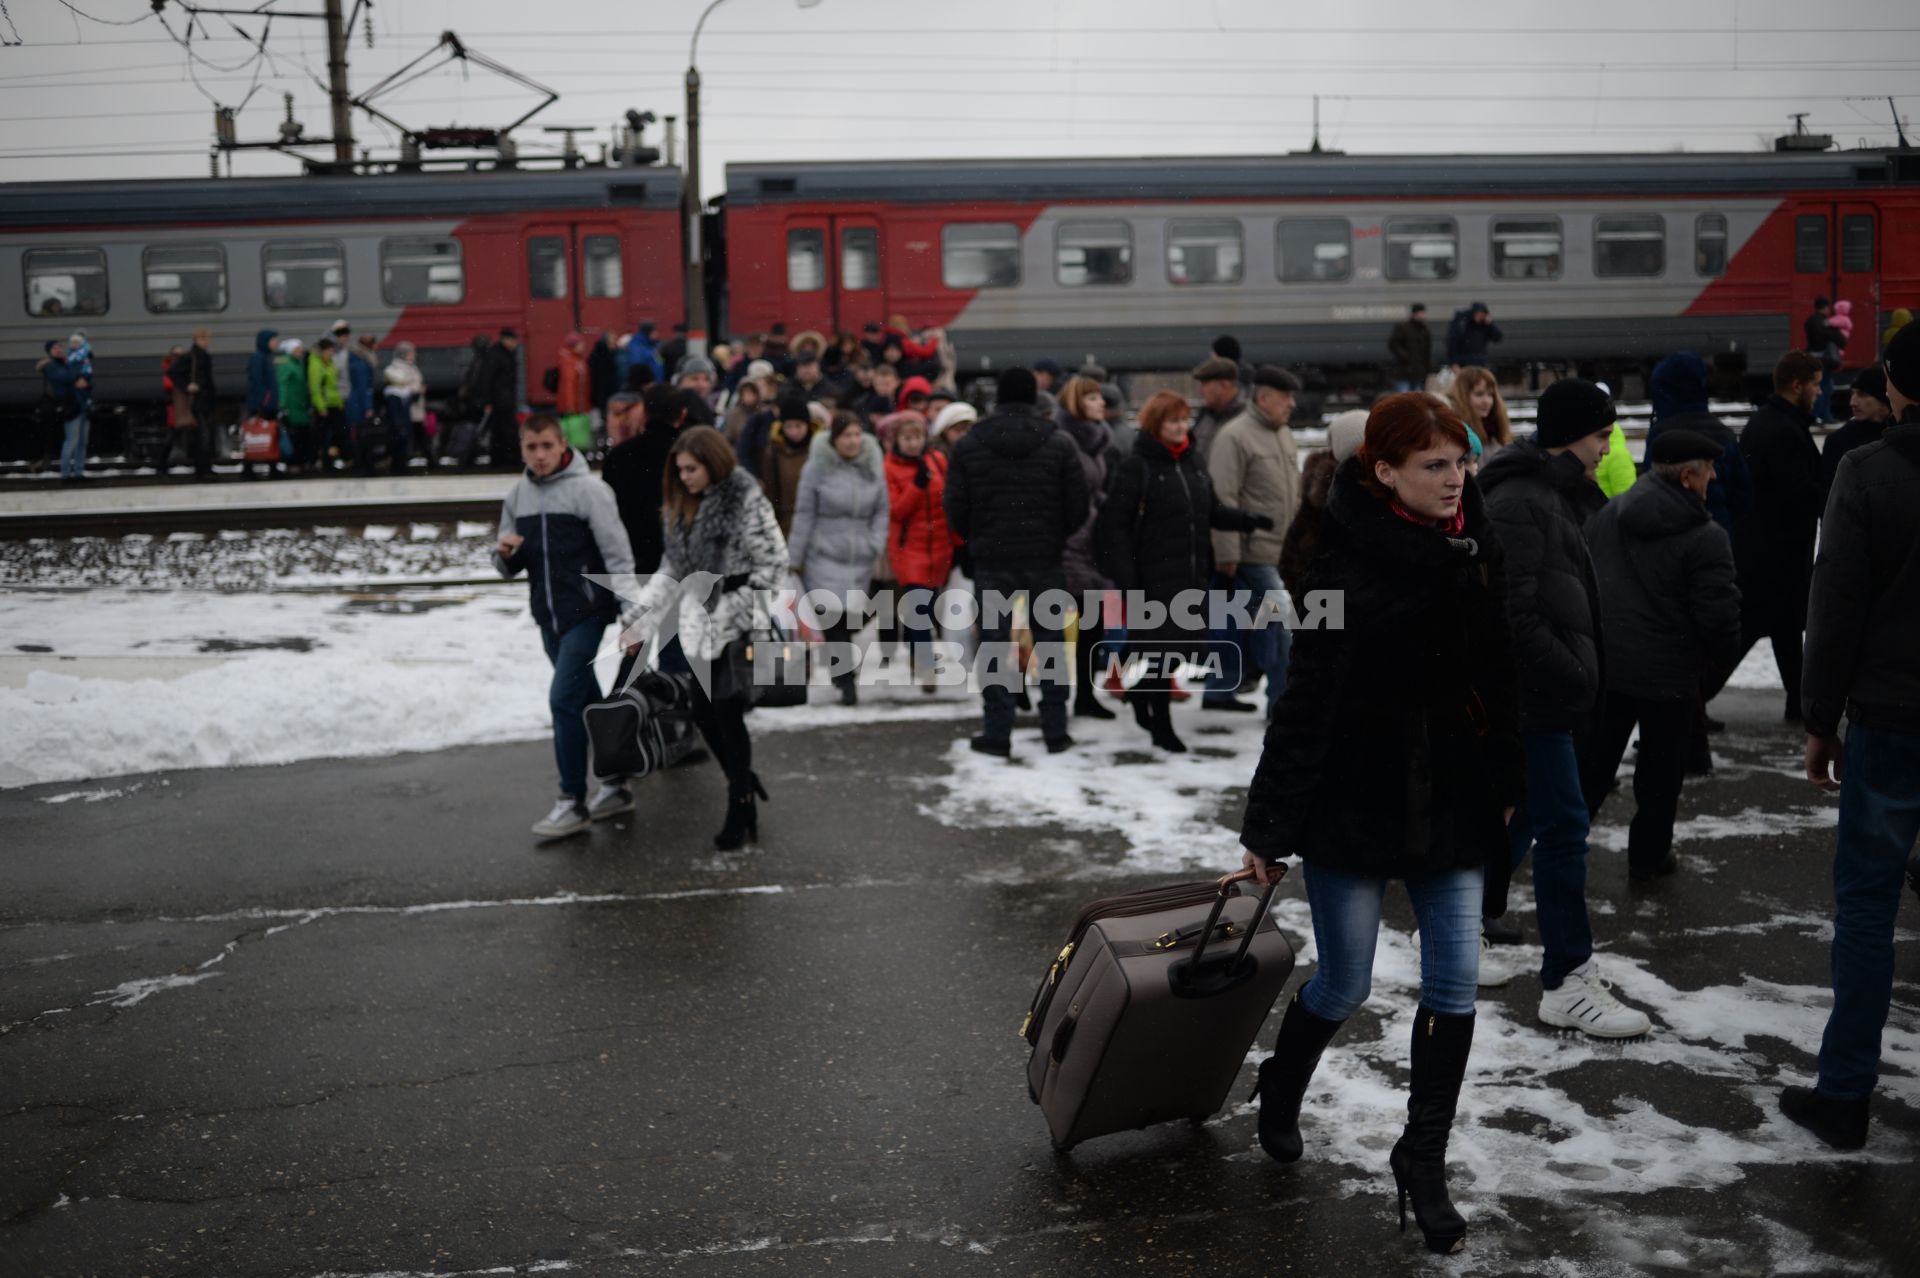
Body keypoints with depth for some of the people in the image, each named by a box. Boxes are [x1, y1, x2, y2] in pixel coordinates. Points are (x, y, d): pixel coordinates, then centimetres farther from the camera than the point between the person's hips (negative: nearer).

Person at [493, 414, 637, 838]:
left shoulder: (588, 489, -10)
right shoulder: (517, 496, 10)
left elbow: (618, 555, -11)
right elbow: (511, 568, 16)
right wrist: (505, 553, -8)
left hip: (586, 613, -7)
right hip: (547, 616, 7)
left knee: (564, 699, -12)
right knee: (587, 701, 14)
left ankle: (573, 803, -4)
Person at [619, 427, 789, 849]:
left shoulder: (747, 502, -12)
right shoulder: (683, 506, 11)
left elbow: (773, 563, -13)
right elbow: (671, 569, 13)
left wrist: (735, 612, -16)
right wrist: (641, 622, 7)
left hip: (736, 630, -7)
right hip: (702, 629, 7)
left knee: (728, 716, 0)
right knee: (704, 715, 10)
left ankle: (741, 808, 14)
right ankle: (745, 786, 29)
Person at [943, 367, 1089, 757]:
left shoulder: (969, 446, -3)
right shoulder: (1059, 445, -3)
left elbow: (955, 508, -2)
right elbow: (1078, 507, -3)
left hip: (991, 561, 0)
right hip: (1046, 559, 1)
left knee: (995, 647, 5)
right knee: (1049, 644, 9)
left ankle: (997, 733, 5)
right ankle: (1055, 732, 12)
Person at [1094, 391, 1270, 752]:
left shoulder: (1193, 462, 11)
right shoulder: (1136, 467, -10)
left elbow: (1212, 510, 18)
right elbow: (1116, 526, -12)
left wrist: (1247, 519, 0)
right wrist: (1126, 579, -17)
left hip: (1191, 574, 7)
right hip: (1153, 576, -7)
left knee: (1185, 645, 12)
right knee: (1159, 647, -1)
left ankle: (1142, 691, 37)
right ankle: (1160, 723, 14)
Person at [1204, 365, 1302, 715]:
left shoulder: (1284, 435, 15)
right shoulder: (1235, 436, -13)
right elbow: (1224, 499, -17)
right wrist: (1227, 553, -19)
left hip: (1284, 551, 8)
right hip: (1255, 551, -8)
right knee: (1278, 626, -8)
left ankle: (1219, 690, 24)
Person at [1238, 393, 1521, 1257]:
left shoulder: (1474, 547, 2)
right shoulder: (1351, 561, -17)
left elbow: (1497, 673, 12)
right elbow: (1309, 698, -18)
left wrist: (1505, 783, 14)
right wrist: (1269, 826, -16)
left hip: (1451, 799, 6)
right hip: (1353, 800, -5)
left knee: (1454, 984, 5)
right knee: (1344, 986, 7)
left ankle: (1422, 1160, 21)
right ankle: (1280, 1088, 39)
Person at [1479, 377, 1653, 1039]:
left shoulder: (1550, 494, 15)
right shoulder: (1519, 504, -19)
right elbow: (1514, 617, -25)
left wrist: (1580, 672, 13)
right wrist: (1577, 677, -18)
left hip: (1537, 692, 11)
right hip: (1532, 694, -11)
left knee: (1525, 810, 20)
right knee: (1563, 824, -7)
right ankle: (1567, 983, -1)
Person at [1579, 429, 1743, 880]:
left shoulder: (1606, 514, 2)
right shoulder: (1705, 538, -18)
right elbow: (1718, 613, -19)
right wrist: (1722, 655, 1)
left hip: (1602, 665, 5)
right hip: (1669, 674, -5)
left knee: (1592, 761, 16)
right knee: (1660, 769, 12)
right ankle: (1648, 855, 23)